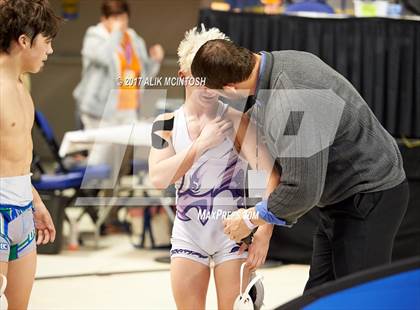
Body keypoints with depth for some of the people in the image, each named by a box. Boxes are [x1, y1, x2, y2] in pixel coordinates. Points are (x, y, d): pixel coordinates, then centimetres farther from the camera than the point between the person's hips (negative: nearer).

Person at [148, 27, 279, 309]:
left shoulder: (236, 122, -9)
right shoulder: (166, 124, 1)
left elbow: (273, 176, -17)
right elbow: (159, 179, -12)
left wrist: (264, 233, -24)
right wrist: (201, 144, -17)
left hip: (232, 232, -3)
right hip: (188, 233, 3)